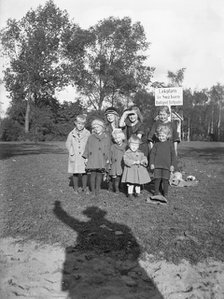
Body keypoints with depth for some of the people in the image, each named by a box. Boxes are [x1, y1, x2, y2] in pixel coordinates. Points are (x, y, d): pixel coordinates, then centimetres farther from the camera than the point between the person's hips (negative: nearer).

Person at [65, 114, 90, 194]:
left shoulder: (87, 133, -1)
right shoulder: (71, 134, 1)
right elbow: (68, 144, 7)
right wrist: (72, 154, -1)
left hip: (84, 157, 0)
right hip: (74, 157, 0)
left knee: (84, 172, 6)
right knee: (75, 173, 7)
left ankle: (84, 187, 23)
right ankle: (75, 188, 22)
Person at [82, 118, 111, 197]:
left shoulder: (106, 137, 6)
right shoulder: (91, 137, 8)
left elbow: (108, 149, 8)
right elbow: (87, 148, 9)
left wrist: (108, 159, 4)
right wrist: (86, 158, 3)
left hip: (102, 160, 0)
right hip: (92, 159, 0)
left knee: (99, 174, 3)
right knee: (93, 174, 1)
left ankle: (97, 189, 14)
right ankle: (93, 190, 11)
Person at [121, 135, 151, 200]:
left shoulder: (140, 153, 9)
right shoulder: (127, 153, -5)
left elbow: (144, 159, 5)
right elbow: (126, 160, -18)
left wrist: (142, 161, -18)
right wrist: (135, 162, -24)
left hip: (139, 170, 4)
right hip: (130, 170, -4)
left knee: (138, 183, 12)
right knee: (131, 183, -4)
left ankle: (137, 193, 27)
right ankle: (130, 194, 10)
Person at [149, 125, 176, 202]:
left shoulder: (170, 144, 4)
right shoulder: (156, 144, 8)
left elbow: (173, 155, 4)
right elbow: (152, 154, 7)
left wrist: (172, 165, -2)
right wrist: (152, 163, -1)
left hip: (166, 166, -1)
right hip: (157, 165, 1)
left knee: (165, 180, 1)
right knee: (157, 179, 2)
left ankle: (165, 195, 12)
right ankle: (156, 193, 16)